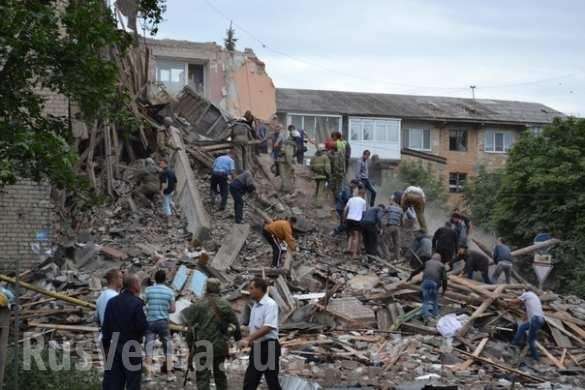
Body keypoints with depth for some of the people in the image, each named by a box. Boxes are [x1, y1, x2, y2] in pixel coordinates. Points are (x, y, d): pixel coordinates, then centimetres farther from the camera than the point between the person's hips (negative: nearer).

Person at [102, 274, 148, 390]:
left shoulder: (112, 302, 5)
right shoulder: (137, 303, -14)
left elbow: (105, 327, 7)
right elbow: (143, 327, -18)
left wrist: (106, 346, 15)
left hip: (115, 346, 6)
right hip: (132, 348, -6)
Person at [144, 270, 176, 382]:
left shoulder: (148, 290, -2)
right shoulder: (169, 291, -1)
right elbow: (173, 309, 1)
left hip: (150, 321, 0)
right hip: (163, 321, 0)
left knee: (149, 346, 3)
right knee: (168, 347, 9)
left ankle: (149, 374, -1)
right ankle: (169, 373, 8)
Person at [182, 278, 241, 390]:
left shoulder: (198, 304, -9)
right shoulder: (225, 304, 0)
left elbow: (191, 327, -9)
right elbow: (235, 324, 6)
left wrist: (190, 346, -1)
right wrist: (239, 339, 20)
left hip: (202, 347, -3)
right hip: (220, 346, 3)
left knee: (203, 376, -1)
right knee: (220, 374, 17)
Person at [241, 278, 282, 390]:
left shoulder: (270, 304, -13)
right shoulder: (255, 306, 14)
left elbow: (267, 328, -23)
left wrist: (248, 339, -26)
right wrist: (248, 340, 6)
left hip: (268, 346, -8)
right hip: (256, 347, 8)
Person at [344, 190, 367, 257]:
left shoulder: (351, 199, 12)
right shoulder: (363, 201, 5)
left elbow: (345, 210, 8)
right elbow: (364, 212, 4)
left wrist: (344, 218, 14)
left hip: (349, 219, 4)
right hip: (357, 220, -4)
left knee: (351, 235, 18)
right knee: (356, 236, -1)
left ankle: (349, 248, 0)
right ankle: (355, 253, -8)